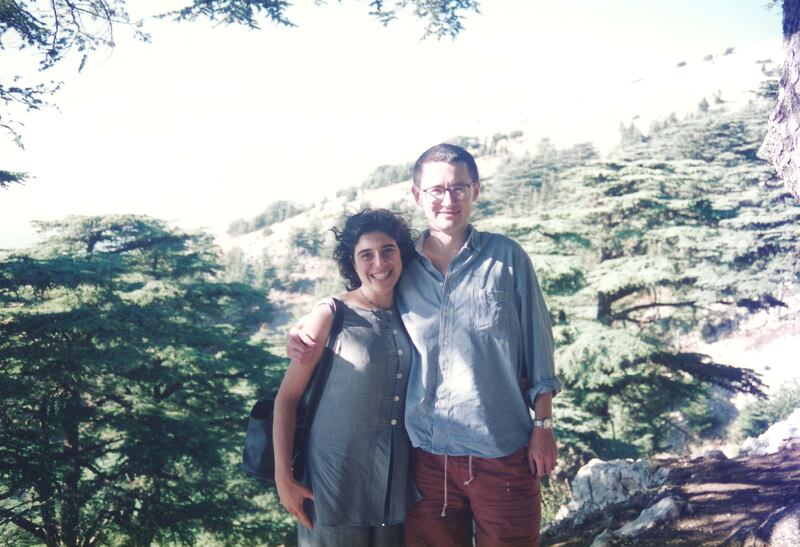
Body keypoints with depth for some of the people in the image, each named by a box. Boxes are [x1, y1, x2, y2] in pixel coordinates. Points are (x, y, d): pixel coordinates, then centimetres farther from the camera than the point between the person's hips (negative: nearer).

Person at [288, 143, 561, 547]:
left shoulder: (506, 257, -2)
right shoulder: (400, 267, 3)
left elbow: (537, 344, 1)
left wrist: (543, 425, -1)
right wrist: (305, 339, -2)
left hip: (501, 453, -2)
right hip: (428, 455, 2)